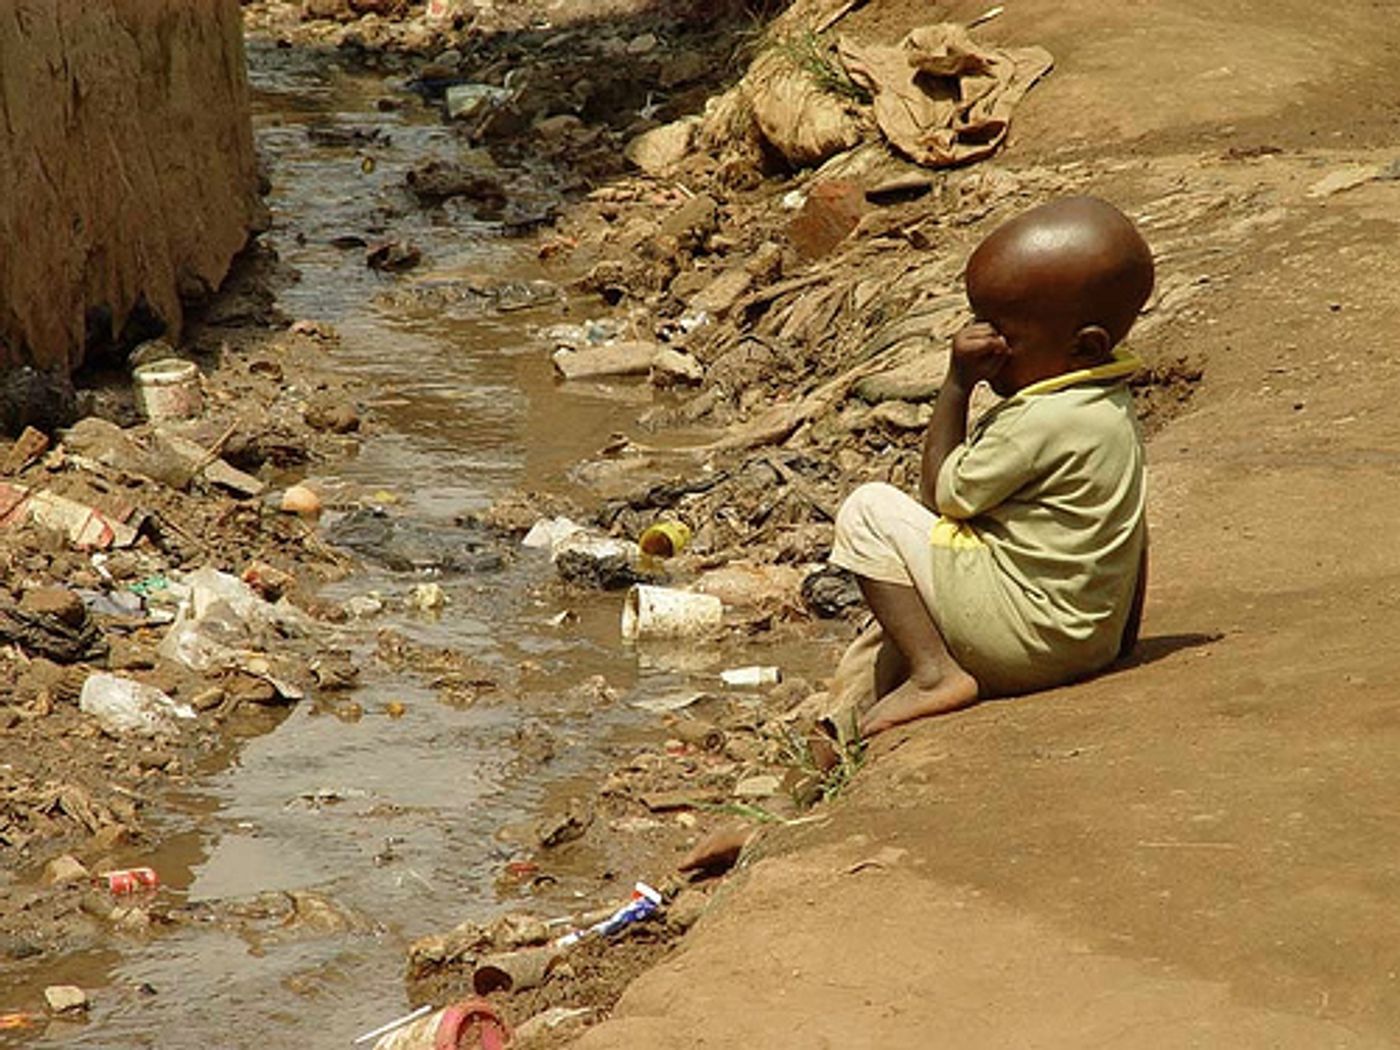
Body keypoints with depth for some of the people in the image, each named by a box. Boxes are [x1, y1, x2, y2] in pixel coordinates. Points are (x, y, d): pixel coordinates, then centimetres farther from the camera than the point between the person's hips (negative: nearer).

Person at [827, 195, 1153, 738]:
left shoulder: (1041, 421, -21)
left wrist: (957, 385, -8)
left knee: (868, 511, -5)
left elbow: (943, 495, -10)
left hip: (1029, 643, -10)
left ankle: (934, 672, -9)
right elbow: (1134, 539, 15)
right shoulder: (1112, 408, 8)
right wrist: (1122, 645, 23)